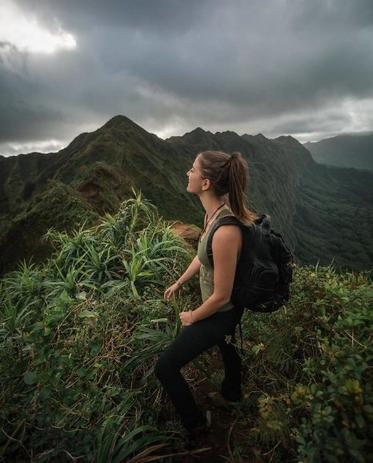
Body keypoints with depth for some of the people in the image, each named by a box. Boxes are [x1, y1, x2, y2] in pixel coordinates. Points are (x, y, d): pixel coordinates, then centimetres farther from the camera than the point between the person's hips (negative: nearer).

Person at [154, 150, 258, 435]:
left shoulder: (226, 231, -39)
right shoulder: (215, 212, -12)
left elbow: (221, 296, -28)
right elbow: (202, 256, 5)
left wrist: (191, 317, -10)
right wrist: (179, 283, 14)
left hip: (220, 314, -8)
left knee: (165, 367, 6)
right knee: (227, 346, 35)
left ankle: (194, 423, 34)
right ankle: (232, 393, 68)